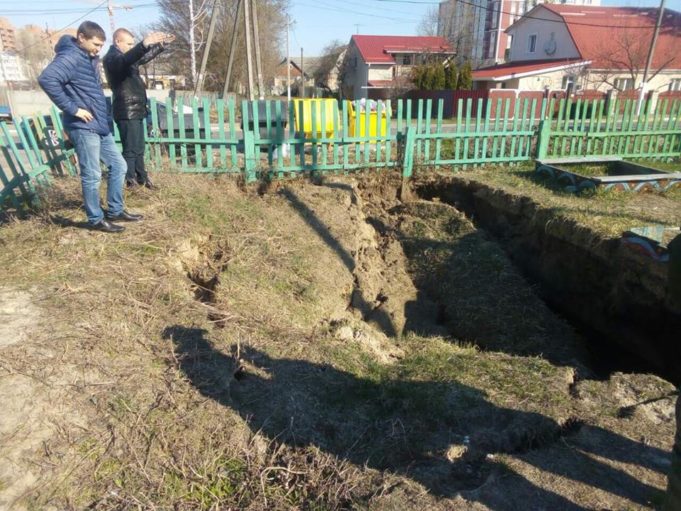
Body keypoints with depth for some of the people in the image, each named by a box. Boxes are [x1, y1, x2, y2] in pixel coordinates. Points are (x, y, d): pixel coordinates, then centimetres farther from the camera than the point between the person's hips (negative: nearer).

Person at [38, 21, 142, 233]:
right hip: (83, 127, -9)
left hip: (100, 126, 9)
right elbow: (47, 79, -29)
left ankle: (115, 211, 24)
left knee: (118, 165, 14)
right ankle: (96, 220, 10)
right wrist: (72, 108, -23)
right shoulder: (70, 57, -14)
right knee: (92, 175, -2)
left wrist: (104, 115, 13)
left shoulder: (90, 58, 15)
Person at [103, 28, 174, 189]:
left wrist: (161, 44, 29)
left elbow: (144, 57, 34)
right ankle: (129, 182, -5)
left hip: (135, 110, 10)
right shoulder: (112, 58, -12)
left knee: (139, 149, 16)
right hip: (127, 112, -10)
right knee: (130, 150, -9)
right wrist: (144, 44, -49)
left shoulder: (125, 56, 18)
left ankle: (141, 178, 25)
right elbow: (125, 60, -36)